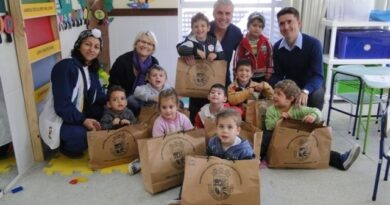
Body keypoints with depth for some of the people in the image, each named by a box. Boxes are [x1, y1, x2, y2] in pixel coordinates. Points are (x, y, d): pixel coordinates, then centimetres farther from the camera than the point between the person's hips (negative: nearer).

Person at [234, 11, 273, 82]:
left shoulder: (266, 42, -4)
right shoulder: (242, 42, -7)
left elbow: (270, 60, 0)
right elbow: (237, 61, -4)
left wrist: (269, 75, -4)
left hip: (263, 77, 1)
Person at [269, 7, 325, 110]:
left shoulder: (313, 44, -22)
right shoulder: (277, 47, -9)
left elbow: (318, 76, -29)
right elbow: (278, 75, -5)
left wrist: (305, 91, -49)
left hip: (311, 87, -4)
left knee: (316, 95, -34)